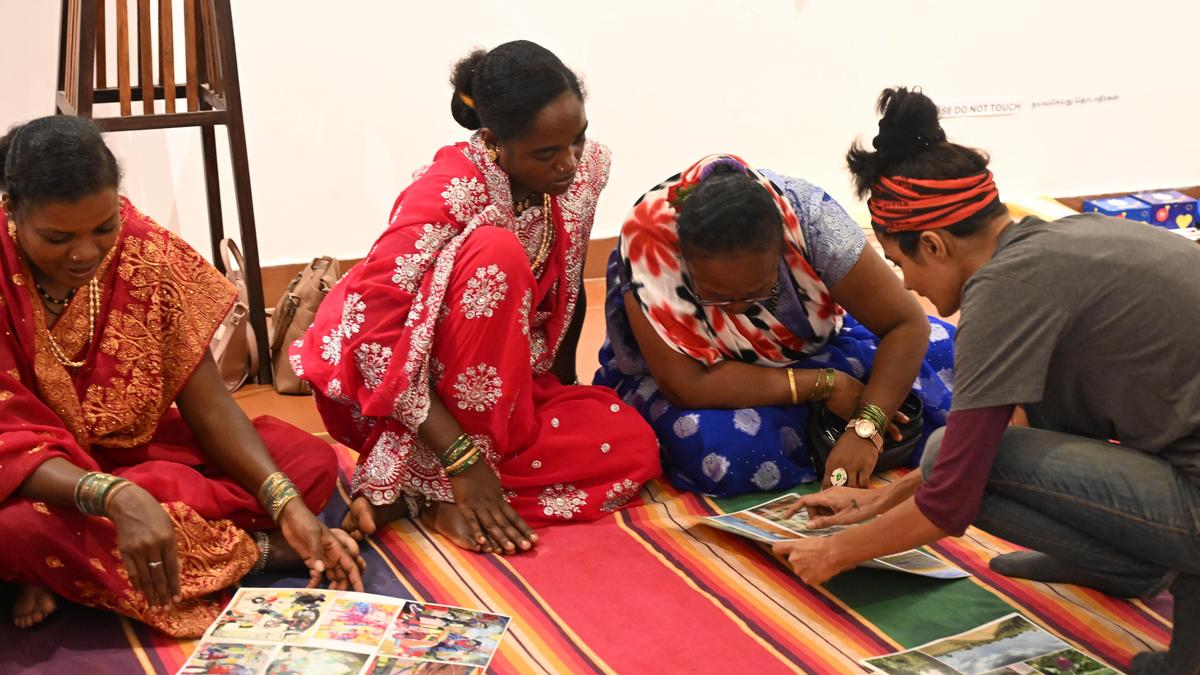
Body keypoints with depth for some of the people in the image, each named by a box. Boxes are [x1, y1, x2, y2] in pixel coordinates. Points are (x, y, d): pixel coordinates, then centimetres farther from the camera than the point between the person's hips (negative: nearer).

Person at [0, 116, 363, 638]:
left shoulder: (146, 254, -12)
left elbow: (207, 402, -11)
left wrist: (286, 504, -25)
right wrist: (115, 498, -45)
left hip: (141, 449, 4)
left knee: (312, 462, -12)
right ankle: (250, 550, -20)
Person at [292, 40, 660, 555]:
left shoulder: (581, 173, -8)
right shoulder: (447, 194, -26)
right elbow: (374, 337, -30)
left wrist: (564, 391, 6)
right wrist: (464, 460, -32)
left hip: (504, 388, 7)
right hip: (388, 383, -6)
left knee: (632, 444, -18)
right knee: (498, 254, -32)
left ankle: (406, 495, -15)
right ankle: (439, 486, -23)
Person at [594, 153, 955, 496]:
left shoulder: (807, 213, -29)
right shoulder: (650, 240, -34)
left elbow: (907, 325, -26)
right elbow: (687, 386, -35)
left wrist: (867, 429, -40)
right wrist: (825, 384, -32)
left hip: (809, 352, 2)